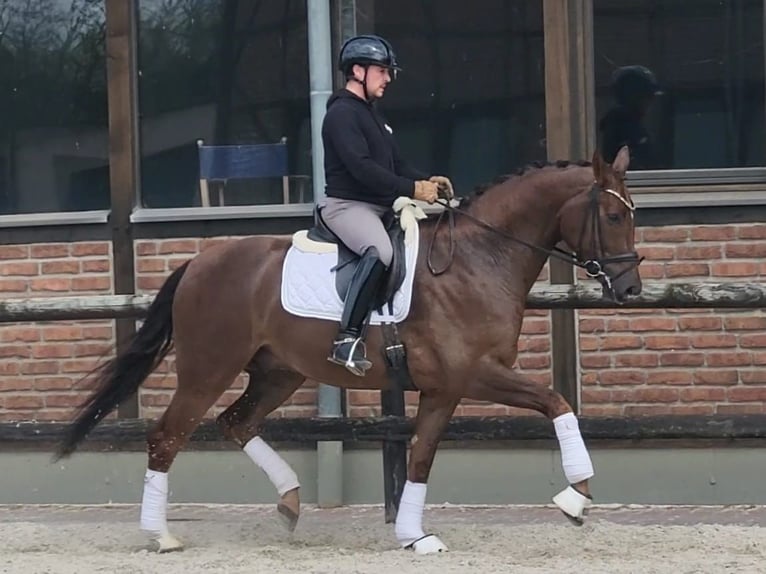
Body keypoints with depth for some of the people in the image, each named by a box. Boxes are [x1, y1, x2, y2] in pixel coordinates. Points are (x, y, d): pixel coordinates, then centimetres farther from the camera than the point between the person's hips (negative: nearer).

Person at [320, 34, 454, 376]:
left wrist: (426, 181, 2)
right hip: (347, 205, -11)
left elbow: (395, 164, 21)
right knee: (380, 251, -36)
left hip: (379, 206, 11)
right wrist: (412, 189, -22)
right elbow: (362, 168, -21)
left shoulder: (371, 114, 21)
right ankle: (348, 338, -36)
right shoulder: (342, 114, -11)